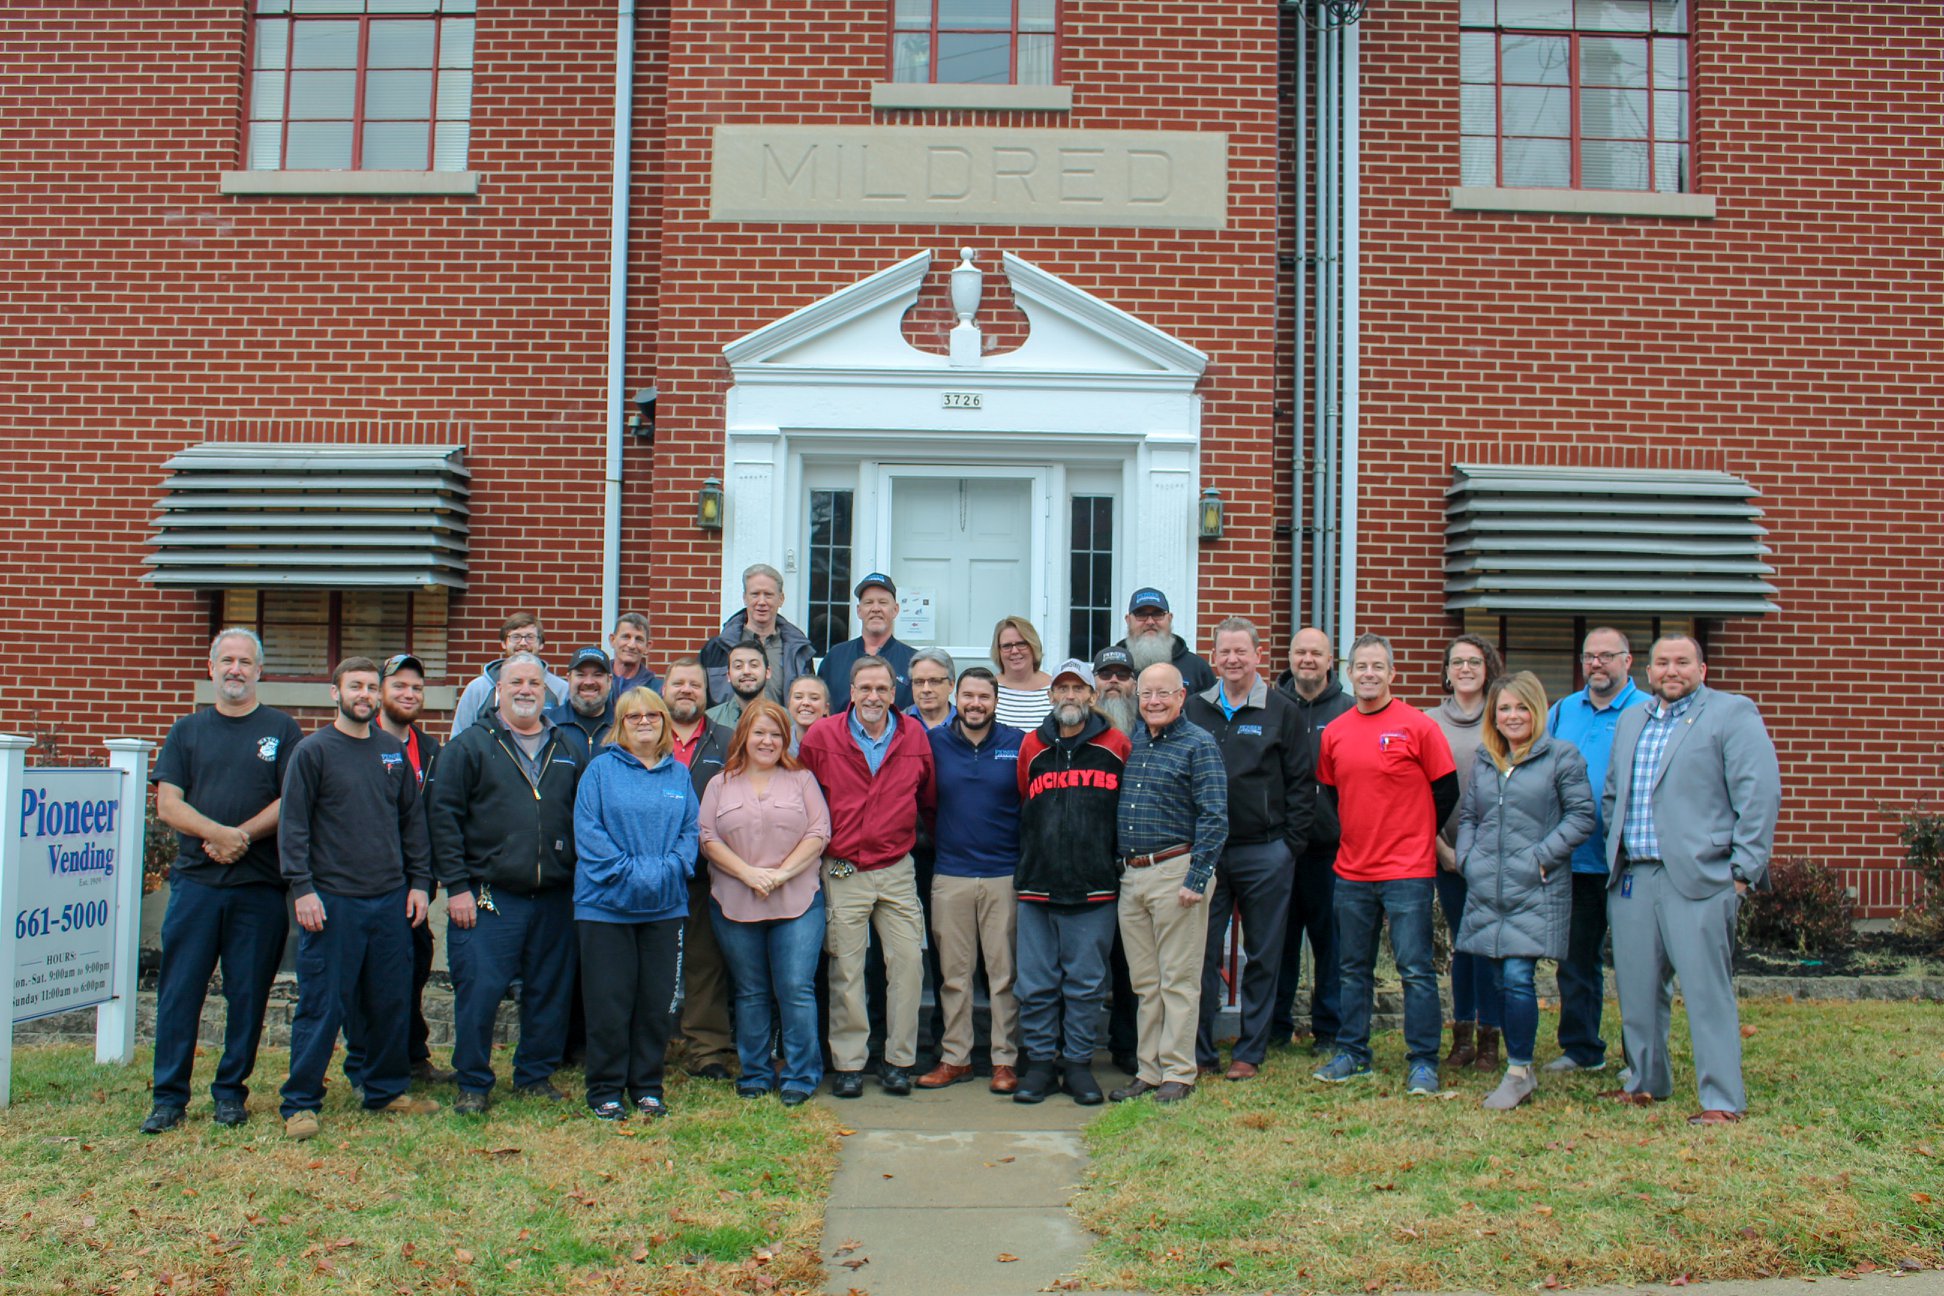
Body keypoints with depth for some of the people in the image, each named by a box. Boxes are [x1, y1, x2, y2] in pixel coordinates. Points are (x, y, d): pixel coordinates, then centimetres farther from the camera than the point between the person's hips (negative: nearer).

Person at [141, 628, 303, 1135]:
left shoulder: (282, 730, 7)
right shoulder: (187, 730, 11)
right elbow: (168, 805, 2)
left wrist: (242, 836, -15)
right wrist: (219, 833, -14)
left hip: (261, 887, -1)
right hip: (195, 882, 1)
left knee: (248, 994, 4)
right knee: (179, 992, 1)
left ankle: (231, 1093, 16)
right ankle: (169, 1098, 11)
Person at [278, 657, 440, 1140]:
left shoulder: (394, 751, 11)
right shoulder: (313, 751, -2)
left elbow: (413, 820, 14)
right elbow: (293, 824, -5)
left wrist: (419, 882, 7)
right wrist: (302, 887, -13)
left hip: (392, 900, 5)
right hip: (333, 900, -4)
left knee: (391, 1003, 11)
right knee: (321, 1005, -1)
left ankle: (387, 1090, 24)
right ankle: (301, 1103, 10)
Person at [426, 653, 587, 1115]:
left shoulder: (571, 748, 12)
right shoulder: (470, 746, 2)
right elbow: (443, 816, -3)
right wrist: (457, 886, -9)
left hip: (556, 898, 3)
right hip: (488, 896, -3)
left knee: (551, 992, 9)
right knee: (479, 992, -4)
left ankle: (536, 1074, 25)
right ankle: (473, 1085, 12)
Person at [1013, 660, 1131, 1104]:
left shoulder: (1116, 746, 3)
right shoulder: (1032, 747, 9)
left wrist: (1121, 861, 6)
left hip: (1095, 888, -2)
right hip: (1037, 885, 2)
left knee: (1085, 983, 5)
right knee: (1036, 983, 5)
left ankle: (1078, 1063, 17)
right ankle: (1041, 1062, 17)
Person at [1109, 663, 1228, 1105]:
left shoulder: (1199, 745, -5)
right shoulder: (1130, 742, 13)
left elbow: (1214, 818, -10)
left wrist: (1196, 878, -15)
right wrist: (1116, 866, 12)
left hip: (1174, 872, -6)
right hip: (1130, 874, 6)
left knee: (1178, 981, 0)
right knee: (1145, 983, 11)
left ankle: (1178, 1074, 9)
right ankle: (1149, 1071, 19)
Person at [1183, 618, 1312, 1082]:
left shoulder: (1280, 711, 2)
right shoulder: (1195, 709, 7)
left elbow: (1300, 781, 1)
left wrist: (1291, 843, -6)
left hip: (1265, 853, -1)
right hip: (1205, 852, 2)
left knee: (1263, 957, 6)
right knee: (1202, 954, 3)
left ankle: (1250, 1053, 17)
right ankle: (1198, 1051, 13)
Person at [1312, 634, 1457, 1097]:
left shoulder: (1418, 726, -6)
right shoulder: (1334, 732, 6)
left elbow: (1446, 790, -1)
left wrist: (1413, 837, 4)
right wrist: (1351, 837, 10)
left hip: (1408, 871, -4)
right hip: (1352, 872, 5)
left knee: (1415, 969, 0)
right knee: (1352, 969, 12)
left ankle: (1423, 1061, 9)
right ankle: (1351, 1054, 22)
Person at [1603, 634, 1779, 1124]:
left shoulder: (1733, 713, -1)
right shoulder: (1630, 721, 18)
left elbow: (1760, 794, -7)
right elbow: (1612, 794, 25)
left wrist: (1742, 871, -11)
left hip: (1699, 878, -6)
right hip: (1631, 878, 6)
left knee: (1707, 991, -5)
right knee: (1637, 990, 11)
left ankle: (1722, 1100, 2)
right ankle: (1647, 1082, 24)